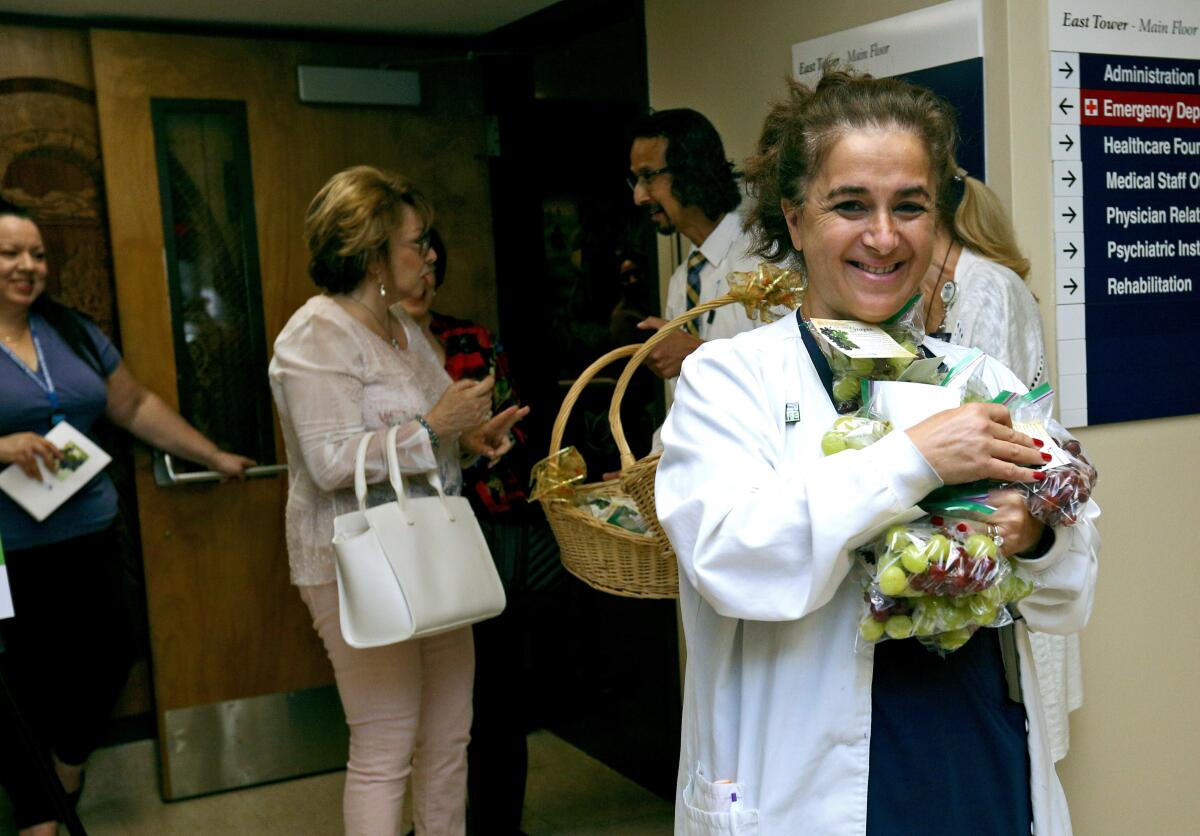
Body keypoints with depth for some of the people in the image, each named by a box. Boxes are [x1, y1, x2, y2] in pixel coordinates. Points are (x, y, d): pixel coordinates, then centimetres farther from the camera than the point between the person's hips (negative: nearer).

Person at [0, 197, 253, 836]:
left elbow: (136, 406, 17)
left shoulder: (72, 332, 10)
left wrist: (213, 456, 17)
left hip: (89, 537, 5)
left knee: (110, 654, 8)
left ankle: (69, 758, 37)